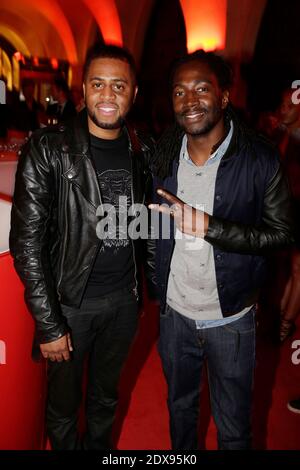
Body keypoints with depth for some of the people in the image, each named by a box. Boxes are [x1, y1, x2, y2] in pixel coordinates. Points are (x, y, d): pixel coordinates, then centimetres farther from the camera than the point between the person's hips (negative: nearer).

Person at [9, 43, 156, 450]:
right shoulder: (48, 150, -15)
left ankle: (100, 446, 52)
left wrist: (158, 288, 8)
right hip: (70, 301, -3)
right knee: (64, 403, 19)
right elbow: (27, 243, -15)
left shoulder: (142, 151, 0)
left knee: (106, 396, 25)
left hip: (124, 299, 4)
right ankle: (66, 445, 48)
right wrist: (49, 324, -15)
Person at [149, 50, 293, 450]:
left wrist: (208, 227, -26)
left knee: (234, 428, 18)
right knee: (179, 407, 28)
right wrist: (157, 287, 2)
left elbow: (281, 233, -15)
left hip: (231, 319, -3)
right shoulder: (163, 154, -5)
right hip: (174, 313, 4)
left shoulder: (260, 159, -17)